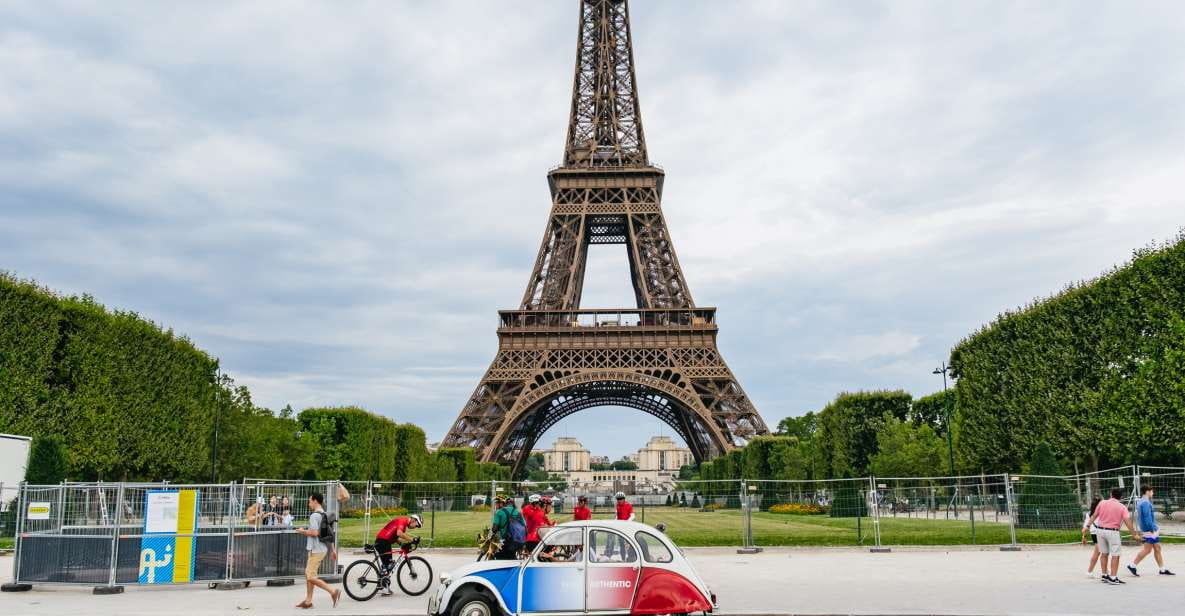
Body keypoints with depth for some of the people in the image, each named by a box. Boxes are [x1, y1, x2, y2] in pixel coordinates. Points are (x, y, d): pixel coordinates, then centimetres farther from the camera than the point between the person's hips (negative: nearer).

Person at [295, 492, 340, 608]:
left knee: (311, 577, -8)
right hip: (323, 548, 10)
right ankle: (308, 601, 20)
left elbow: (314, 533, -26)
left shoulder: (314, 516, -16)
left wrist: (302, 531, -9)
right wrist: (333, 549, 20)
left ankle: (333, 592, -10)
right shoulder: (324, 515, 14)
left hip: (316, 550, -10)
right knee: (308, 574, 16)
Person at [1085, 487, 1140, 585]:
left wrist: (1087, 526, 16)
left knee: (1104, 554, 15)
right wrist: (1134, 534, -7)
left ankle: (1104, 576, 23)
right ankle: (1113, 578, -3)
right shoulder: (1122, 507, -5)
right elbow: (1128, 522, -12)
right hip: (1112, 532, -4)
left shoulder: (1102, 503, 3)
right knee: (1115, 555, 1)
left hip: (1100, 530, 4)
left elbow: (1094, 516, 7)